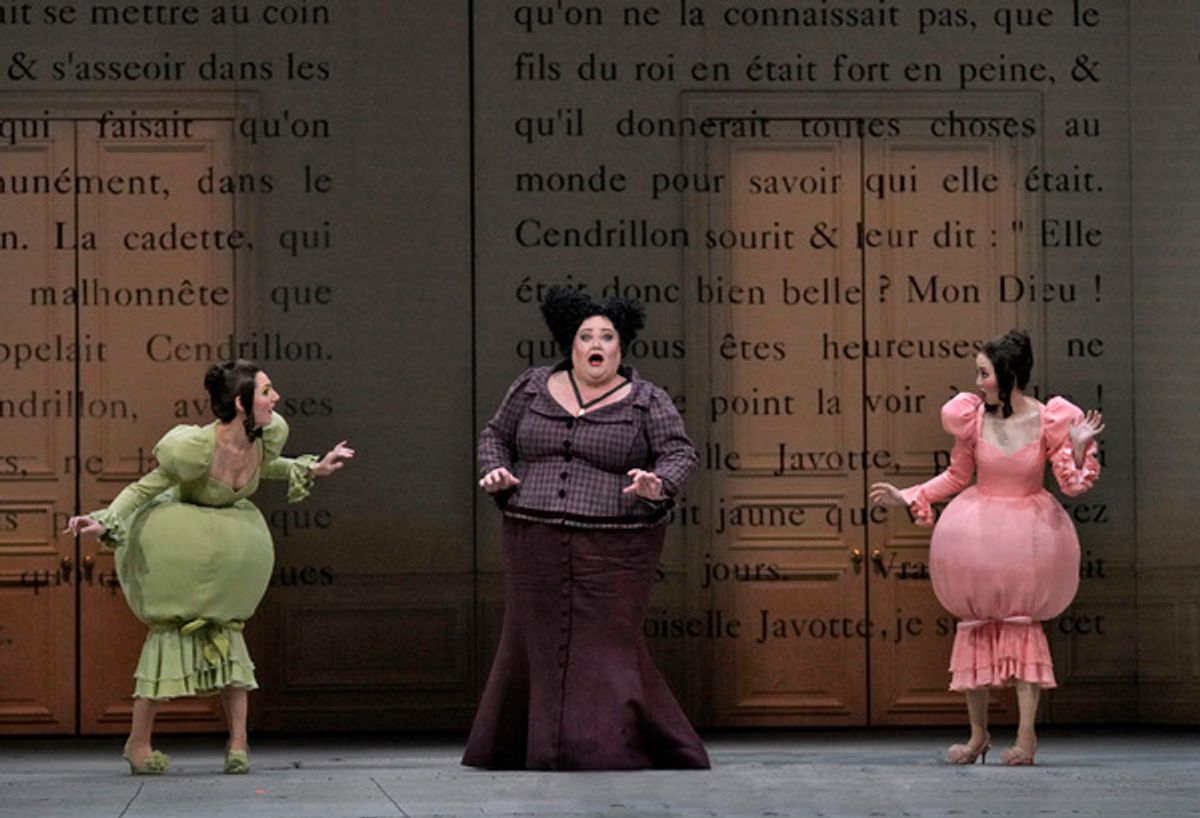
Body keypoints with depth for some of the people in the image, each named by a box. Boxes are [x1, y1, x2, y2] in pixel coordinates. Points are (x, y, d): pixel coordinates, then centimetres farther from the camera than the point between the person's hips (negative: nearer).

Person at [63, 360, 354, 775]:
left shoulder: (269, 435, -14)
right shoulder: (195, 448, -31)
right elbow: (145, 488, -18)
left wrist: (312, 469, 5)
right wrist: (104, 522, -31)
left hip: (229, 542, 5)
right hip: (176, 539, -5)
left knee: (224, 626, -3)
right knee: (172, 624, -8)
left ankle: (239, 740, -3)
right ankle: (139, 741, 0)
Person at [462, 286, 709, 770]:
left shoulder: (646, 402, 0)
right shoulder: (533, 389, 8)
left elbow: (680, 455, -6)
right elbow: (495, 437, 16)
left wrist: (658, 484, -26)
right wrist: (495, 472, -4)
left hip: (614, 549, -3)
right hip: (538, 545, 3)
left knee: (610, 649, -7)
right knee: (535, 647, 7)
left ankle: (609, 750, -2)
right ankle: (527, 749, 18)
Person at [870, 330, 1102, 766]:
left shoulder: (1049, 420, -11)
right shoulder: (972, 418, -6)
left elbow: (1071, 482, -6)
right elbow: (957, 476, 10)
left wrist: (1079, 449, -23)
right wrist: (906, 497, 5)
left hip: (1026, 532, -2)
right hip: (978, 532, 2)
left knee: (1023, 622, -6)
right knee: (974, 625, 4)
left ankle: (1026, 734, -3)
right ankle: (978, 735, 15)